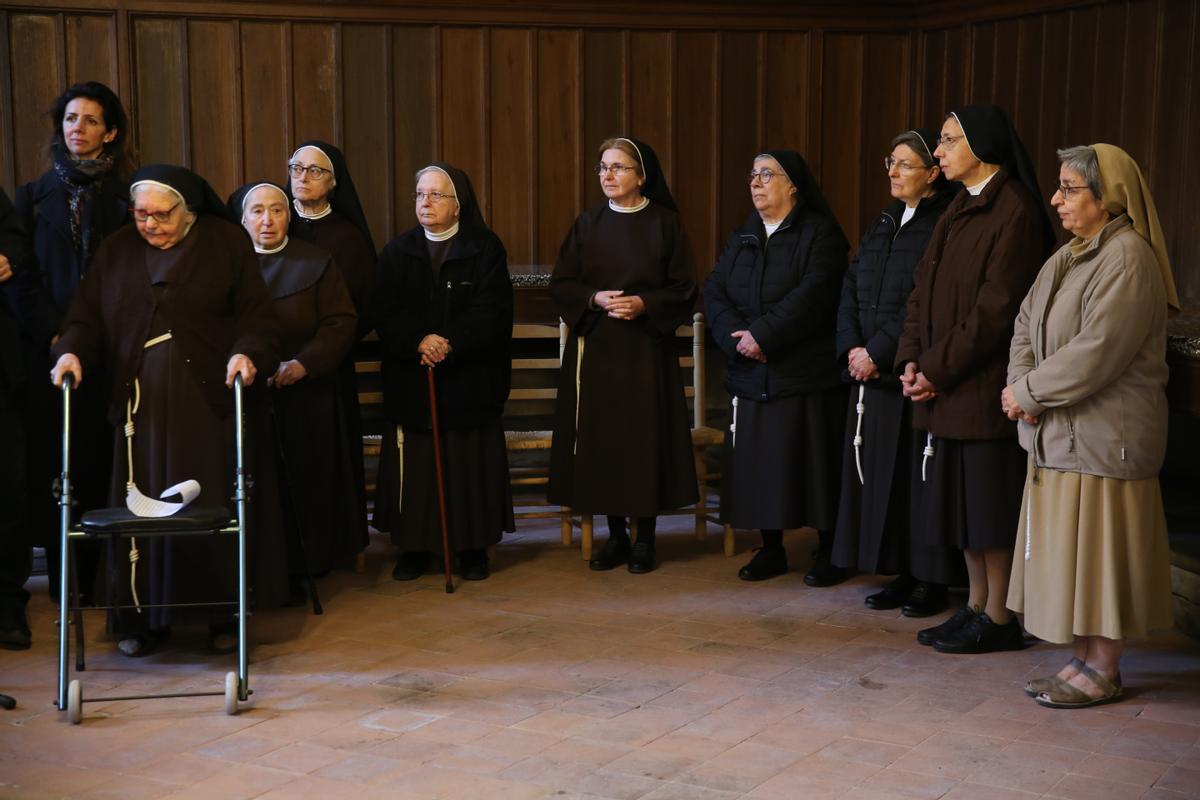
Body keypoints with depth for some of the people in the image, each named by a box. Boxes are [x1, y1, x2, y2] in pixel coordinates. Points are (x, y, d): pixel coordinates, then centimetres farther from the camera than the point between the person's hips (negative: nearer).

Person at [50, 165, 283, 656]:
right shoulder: (116, 251, 10)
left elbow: (257, 317, -3)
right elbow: (85, 317, 7)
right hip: (141, 402, 2)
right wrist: (71, 351, -13)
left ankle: (224, 614, 11)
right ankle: (141, 618, 11)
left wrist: (247, 353, -21)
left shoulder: (227, 243, 2)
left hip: (210, 397, -2)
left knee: (215, 506, 0)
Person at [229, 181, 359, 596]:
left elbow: (341, 323, -1)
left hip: (304, 397, -1)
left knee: (299, 485, 0)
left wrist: (304, 363, -15)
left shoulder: (316, 262, 5)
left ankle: (295, 573, 10)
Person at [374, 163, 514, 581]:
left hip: (470, 379, -2)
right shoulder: (397, 251, 9)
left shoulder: (486, 249, 2)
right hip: (410, 381, 2)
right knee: (415, 467, 1)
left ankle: (473, 547, 11)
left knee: (469, 466, 2)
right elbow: (386, 313, -2)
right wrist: (418, 341, -20)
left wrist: (450, 344, -22)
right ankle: (415, 546, 11)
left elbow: (490, 312, -9)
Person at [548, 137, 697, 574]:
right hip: (595, 347, 2)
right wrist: (596, 298, -13)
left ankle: (645, 538, 10)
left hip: (646, 347, -2)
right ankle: (615, 536, 14)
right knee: (601, 438, 2)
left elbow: (684, 288, 0)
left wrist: (644, 303, -15)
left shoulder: (665, 223, 0)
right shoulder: (587, 224, 7)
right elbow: (561, 284, 5)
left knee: (644, 438, -2)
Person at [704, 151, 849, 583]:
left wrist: (763, 334, -20)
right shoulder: (742, 237, 15)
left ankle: (829, 553, 9)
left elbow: (812, 295, -16)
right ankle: (771, 548, 19)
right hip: (751, 375, 6)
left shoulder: (820, 234, -3)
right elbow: (714, 291, 5)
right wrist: (735, 335, -13)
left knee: (813, 462, -2)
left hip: (806, 374, -5)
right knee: (758, 463, 7)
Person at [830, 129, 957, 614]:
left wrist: (878, 353, -16)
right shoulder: (884, 225, 15)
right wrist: (853, 347, -3)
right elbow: (851, 290, 12)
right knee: (877, 475, 9)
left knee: (915, 475, -3)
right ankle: (901, 575, 19)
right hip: (870, 371, 8)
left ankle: (930, 582, 8)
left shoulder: (942, 227, -10)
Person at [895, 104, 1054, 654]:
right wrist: (912, 360, -1)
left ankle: (1000, 619, 10)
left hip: (983, 382, -8)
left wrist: (938, 368, -16)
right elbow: (923, 291, 13)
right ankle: (976, 605, 23)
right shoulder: (957, 211, 14)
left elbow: (997, 308, -18)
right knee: (959, 498, 13)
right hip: (942, 383, 8)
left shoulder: (1015, 212, -12)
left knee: (988, 500, -1)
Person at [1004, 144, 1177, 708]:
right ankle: (1084, 660, 23)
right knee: (1068, 551, 13)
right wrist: (1022, 384, -7)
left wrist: (1029, 391, -14)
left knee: (1097, 548, -1)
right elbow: (1026, 323, 11)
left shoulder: (1127, 258, -16)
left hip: (1103, 434, -9)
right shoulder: (1068, 256, 14)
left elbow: (1097, 351, -23)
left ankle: (1103, 673, 10)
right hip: (1059, 432, 9)